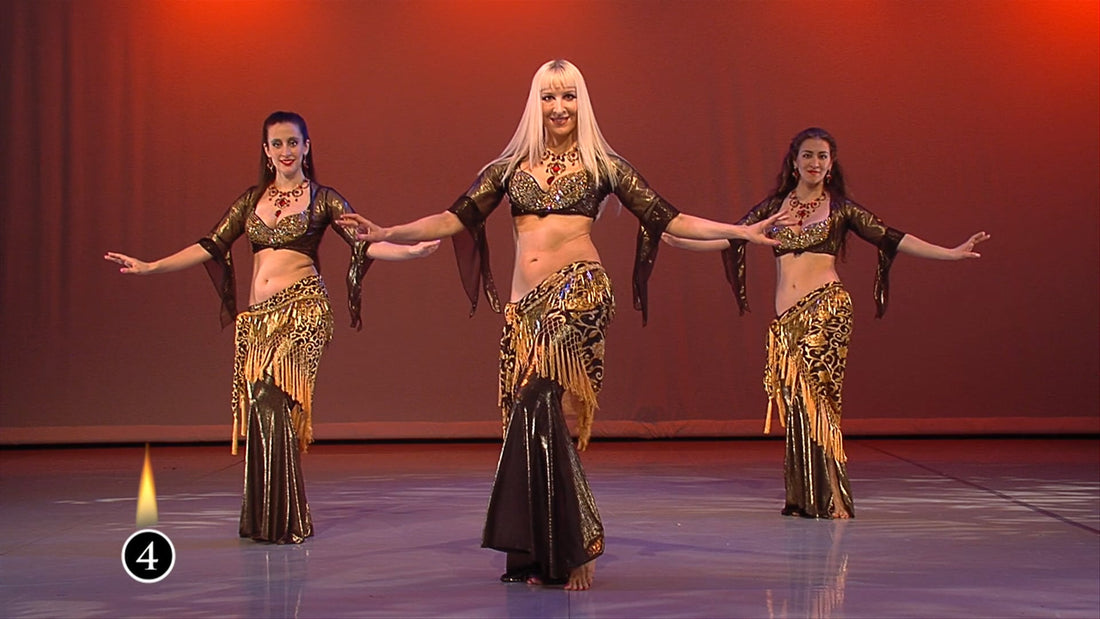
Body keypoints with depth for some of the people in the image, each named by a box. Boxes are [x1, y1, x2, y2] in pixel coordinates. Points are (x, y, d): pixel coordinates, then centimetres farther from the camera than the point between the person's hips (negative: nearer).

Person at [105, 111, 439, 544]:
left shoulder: (321, 198, 7)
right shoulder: (252, 199, 17)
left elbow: (365, 242, -1)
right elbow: (210, 246, 16)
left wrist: (409, 251, -18)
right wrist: (150, 267, 12)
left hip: (302, 309, -4)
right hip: (258, 317, 5)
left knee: (271, 399, -19)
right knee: (262, 410, -2)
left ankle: (282, 520, -13)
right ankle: (266, 520, 7)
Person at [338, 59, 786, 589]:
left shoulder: (601, 165, 9)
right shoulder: (512, 166, 16)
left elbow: (666, 218, 8)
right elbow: (456, 218, 10)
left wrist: (739, 231, 0)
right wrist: (385, 234, 1)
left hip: (578, 292, -4)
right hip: (525, 304, 4)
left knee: (539, 404, -19)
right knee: (539, 419, 0)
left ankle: (563, 552, -11)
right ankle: (551, 554, 7)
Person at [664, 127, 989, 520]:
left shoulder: (840, 208, 7)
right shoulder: (774, 207, 15)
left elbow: (892, 238, 1)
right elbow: (731, 237, 14)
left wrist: (952, 253, -6)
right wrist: (674, 239, 7)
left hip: (825, 310, -3)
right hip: (786, 317, 4)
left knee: (811, 395, -14)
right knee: (795, 401, 0)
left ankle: (832, 498, -10)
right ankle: (801, 499, 6)